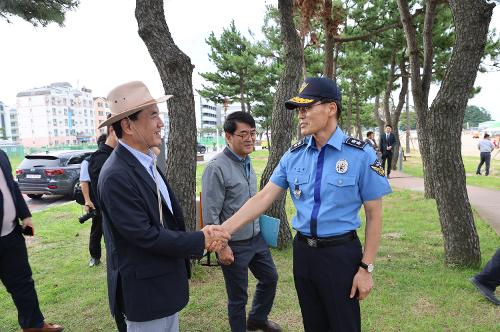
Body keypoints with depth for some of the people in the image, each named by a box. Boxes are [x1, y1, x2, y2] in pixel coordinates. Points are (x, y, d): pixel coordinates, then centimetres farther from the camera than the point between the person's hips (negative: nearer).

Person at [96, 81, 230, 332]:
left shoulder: (147, 162, 4)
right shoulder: (116, 176, -24)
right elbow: (145, 235, -24)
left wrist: (202, 237, -7)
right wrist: (201, 240, -16)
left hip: (166, 282, 8)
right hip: (145, 289, -8)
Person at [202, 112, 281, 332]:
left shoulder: (247, 161, 3)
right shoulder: (217, 168, -21)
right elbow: (210, 214, -20)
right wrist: (221, 247, -18)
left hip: (257, 238, 8)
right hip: (234, 245, -8)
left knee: (270, 278, 23)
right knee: (238, 296, 10)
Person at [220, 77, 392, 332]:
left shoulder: (361, 155, -12)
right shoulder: (293, 156, 0)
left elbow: (374, 215, -7)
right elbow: (262, 198, -2)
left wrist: (366, 268, -7)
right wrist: (223, 230, -11)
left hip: (340, 253, -4)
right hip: (302, 251, 4)